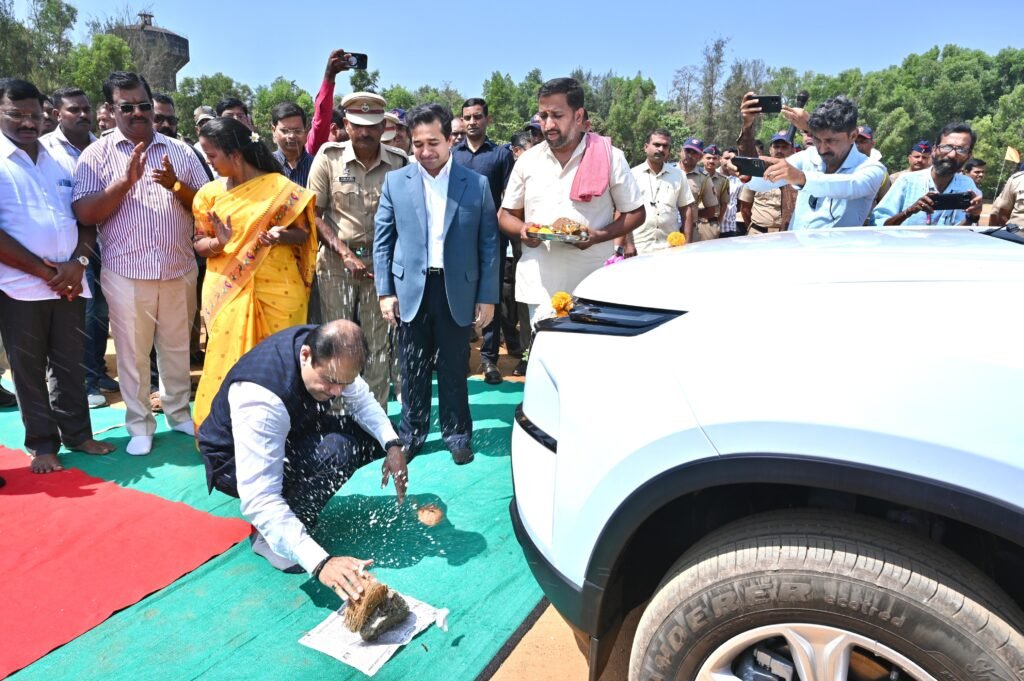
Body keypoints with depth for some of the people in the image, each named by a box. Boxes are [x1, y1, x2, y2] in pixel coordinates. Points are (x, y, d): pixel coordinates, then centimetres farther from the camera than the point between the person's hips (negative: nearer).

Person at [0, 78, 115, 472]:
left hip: (70, 283, 4)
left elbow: (86, 219, 11)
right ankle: (42, 443, 19)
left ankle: (77, 433, 24)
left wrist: (77, 263, -6)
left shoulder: (60, 161, 12)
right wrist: (43, 271, -13)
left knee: (70, 364, 12)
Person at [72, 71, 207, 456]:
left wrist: (175, 185, -14)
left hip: (180, 271, 2)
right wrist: (126, 180, -17)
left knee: (177, 348, 14)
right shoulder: (97, 154, 0)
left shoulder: (180, 151, 7)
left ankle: (179, 412, 31)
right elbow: (84, 214, -9)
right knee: (132, 353, 8)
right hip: (126, 274, -2)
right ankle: (139, 424, 22)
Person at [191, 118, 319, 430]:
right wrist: (219, 242, -16)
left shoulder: (280, 187, -4)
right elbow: (199, 245, 6)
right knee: (228, 361, 1)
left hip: (277, 290, -2)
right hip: (228, 291, 2)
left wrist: (281, 235, -19)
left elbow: (303, 233, 2)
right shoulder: (210, 193, 6)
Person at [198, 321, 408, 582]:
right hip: (235, 460, -7)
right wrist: (320, 562, -48)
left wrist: (392, 444, -21)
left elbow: (362, 401, -3)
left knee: (376, 435, -6)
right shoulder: (260, 398, -40)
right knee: (334, 451, -34)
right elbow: (259, 501, -42)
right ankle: (269, 536, -12)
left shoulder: (328, 351, -20)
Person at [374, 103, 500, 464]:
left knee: (454, 369, 9)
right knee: (412, 368, 11)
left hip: (457, 290, -1)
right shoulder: (395, 181, 2)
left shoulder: (476, 184, -1)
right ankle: (411, 434, 28)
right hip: (411, 288, 1)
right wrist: (385, 291, 0)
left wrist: (487, 297, -3)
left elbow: (488, 243, 1)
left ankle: (457, 435, 26)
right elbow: (382, 239, 5)